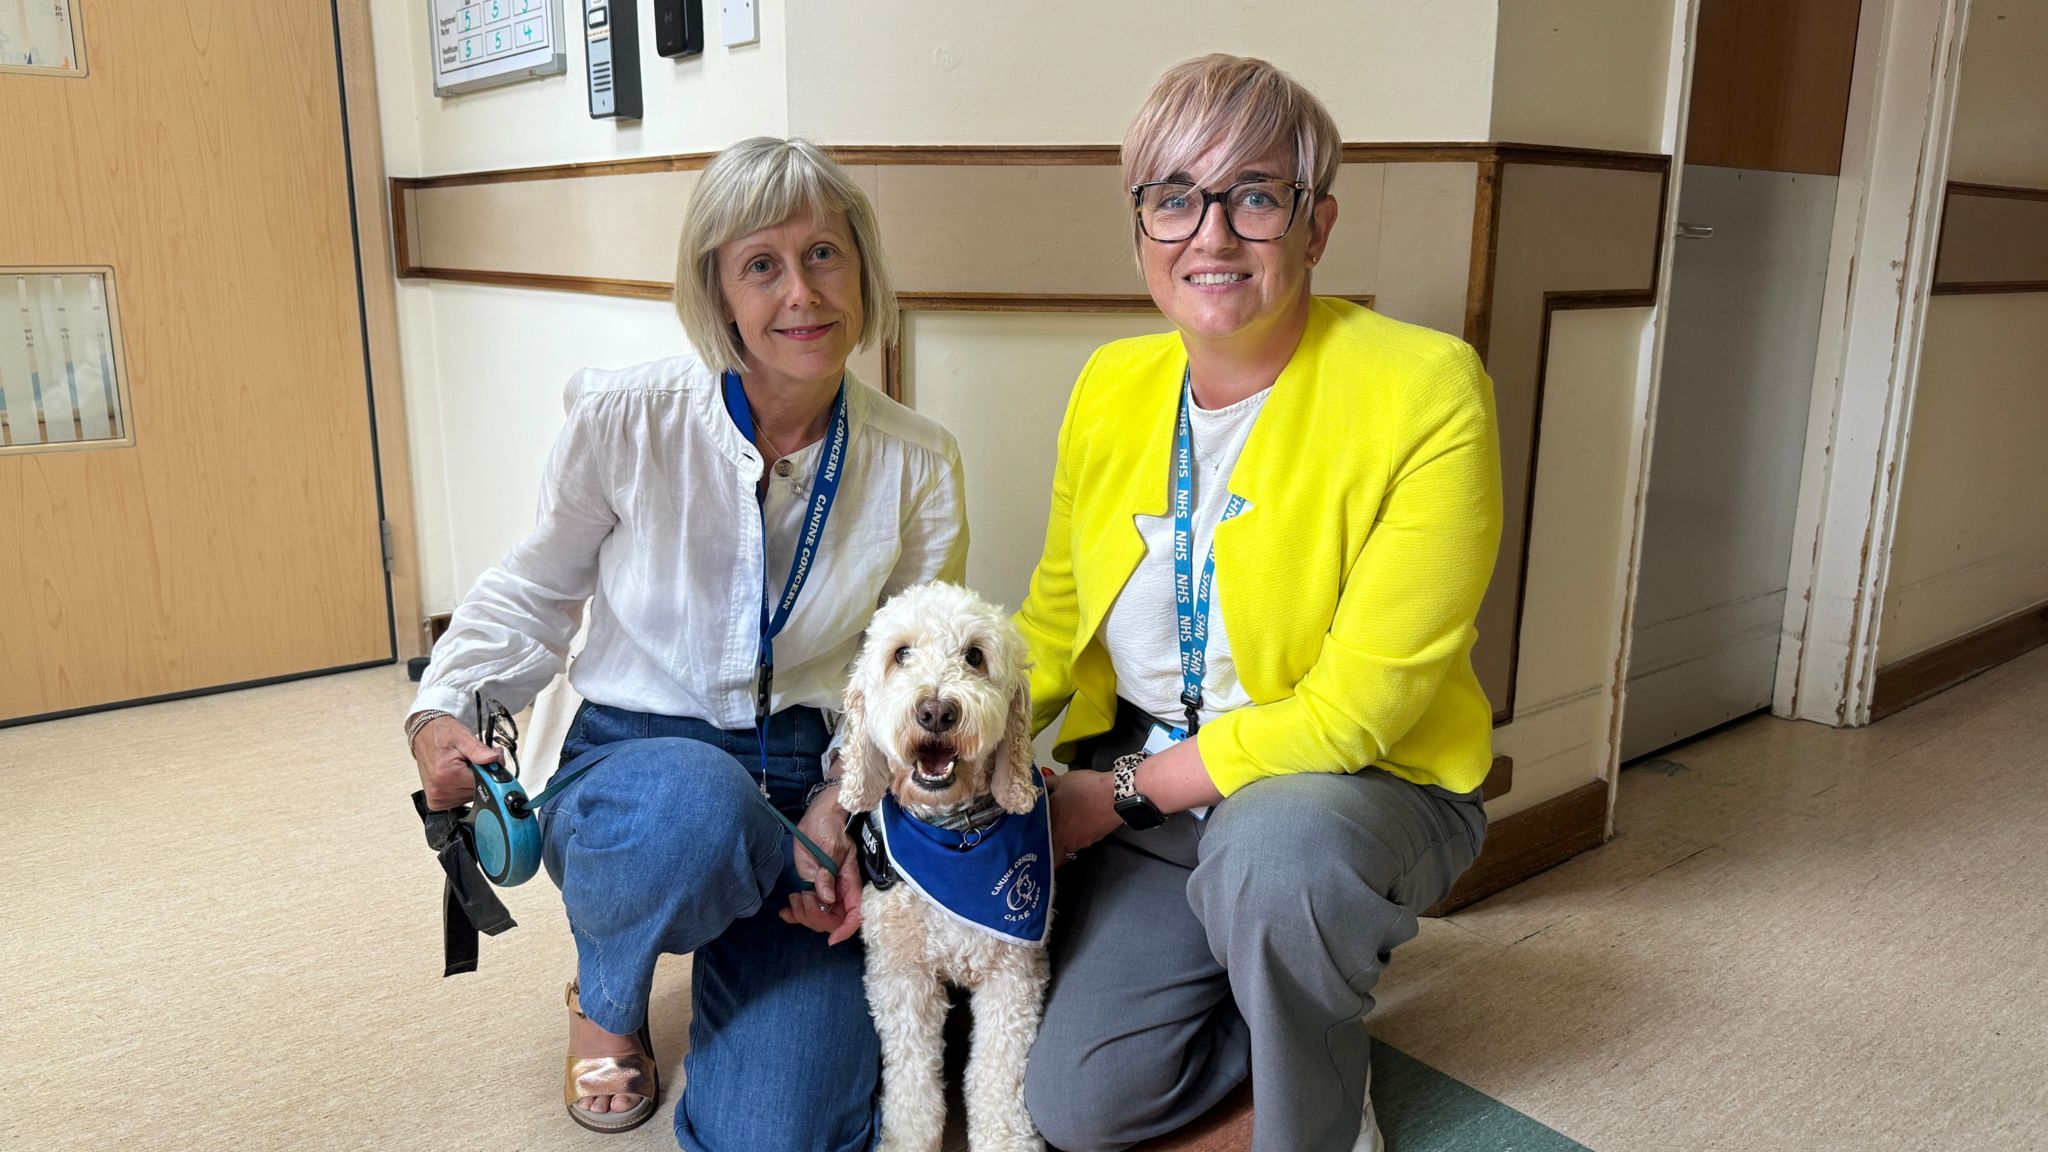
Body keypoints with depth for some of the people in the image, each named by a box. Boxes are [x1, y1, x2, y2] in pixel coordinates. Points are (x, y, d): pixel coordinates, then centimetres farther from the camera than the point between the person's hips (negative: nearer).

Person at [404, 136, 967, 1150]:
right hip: (632, 765, 0)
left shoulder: (917, 464, -2)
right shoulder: (625, 418, -7)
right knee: (695, 801, -41)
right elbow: (533, 591, 9)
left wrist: (846, 801, -11)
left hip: (812, 789, 1)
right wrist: (442, 708, -7)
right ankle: (607, 992, -2)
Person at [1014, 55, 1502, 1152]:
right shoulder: (1110, 386, -2)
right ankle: (1274, 987, 25)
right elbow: (1055, 616, 8)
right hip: (1149, 792, 5)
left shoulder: (1425, 389, -20)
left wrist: (1120, 793, -16)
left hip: (1368, 787, -4)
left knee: (1270, 842, -38)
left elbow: (1355, 706, -21)